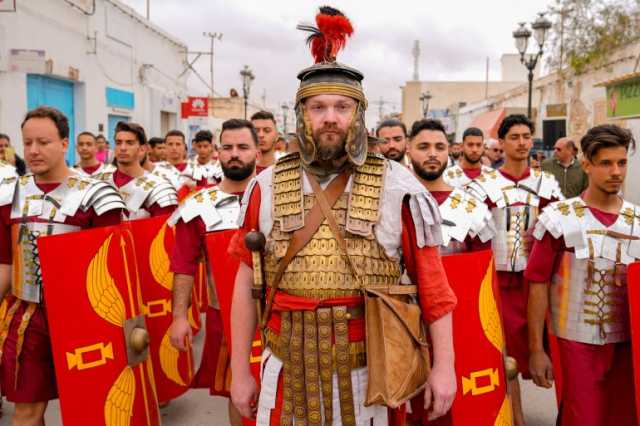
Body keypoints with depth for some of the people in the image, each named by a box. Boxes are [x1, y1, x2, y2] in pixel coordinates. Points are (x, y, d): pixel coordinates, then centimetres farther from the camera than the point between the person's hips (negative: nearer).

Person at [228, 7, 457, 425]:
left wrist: (444, 366, -3)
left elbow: (433, 283, -2)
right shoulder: (266, 188, -1)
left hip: (367, 372, -1)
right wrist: (240, 371, 6)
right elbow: (246, 284, 4)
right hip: (287, 372, 2)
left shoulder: (397, 187, -6)